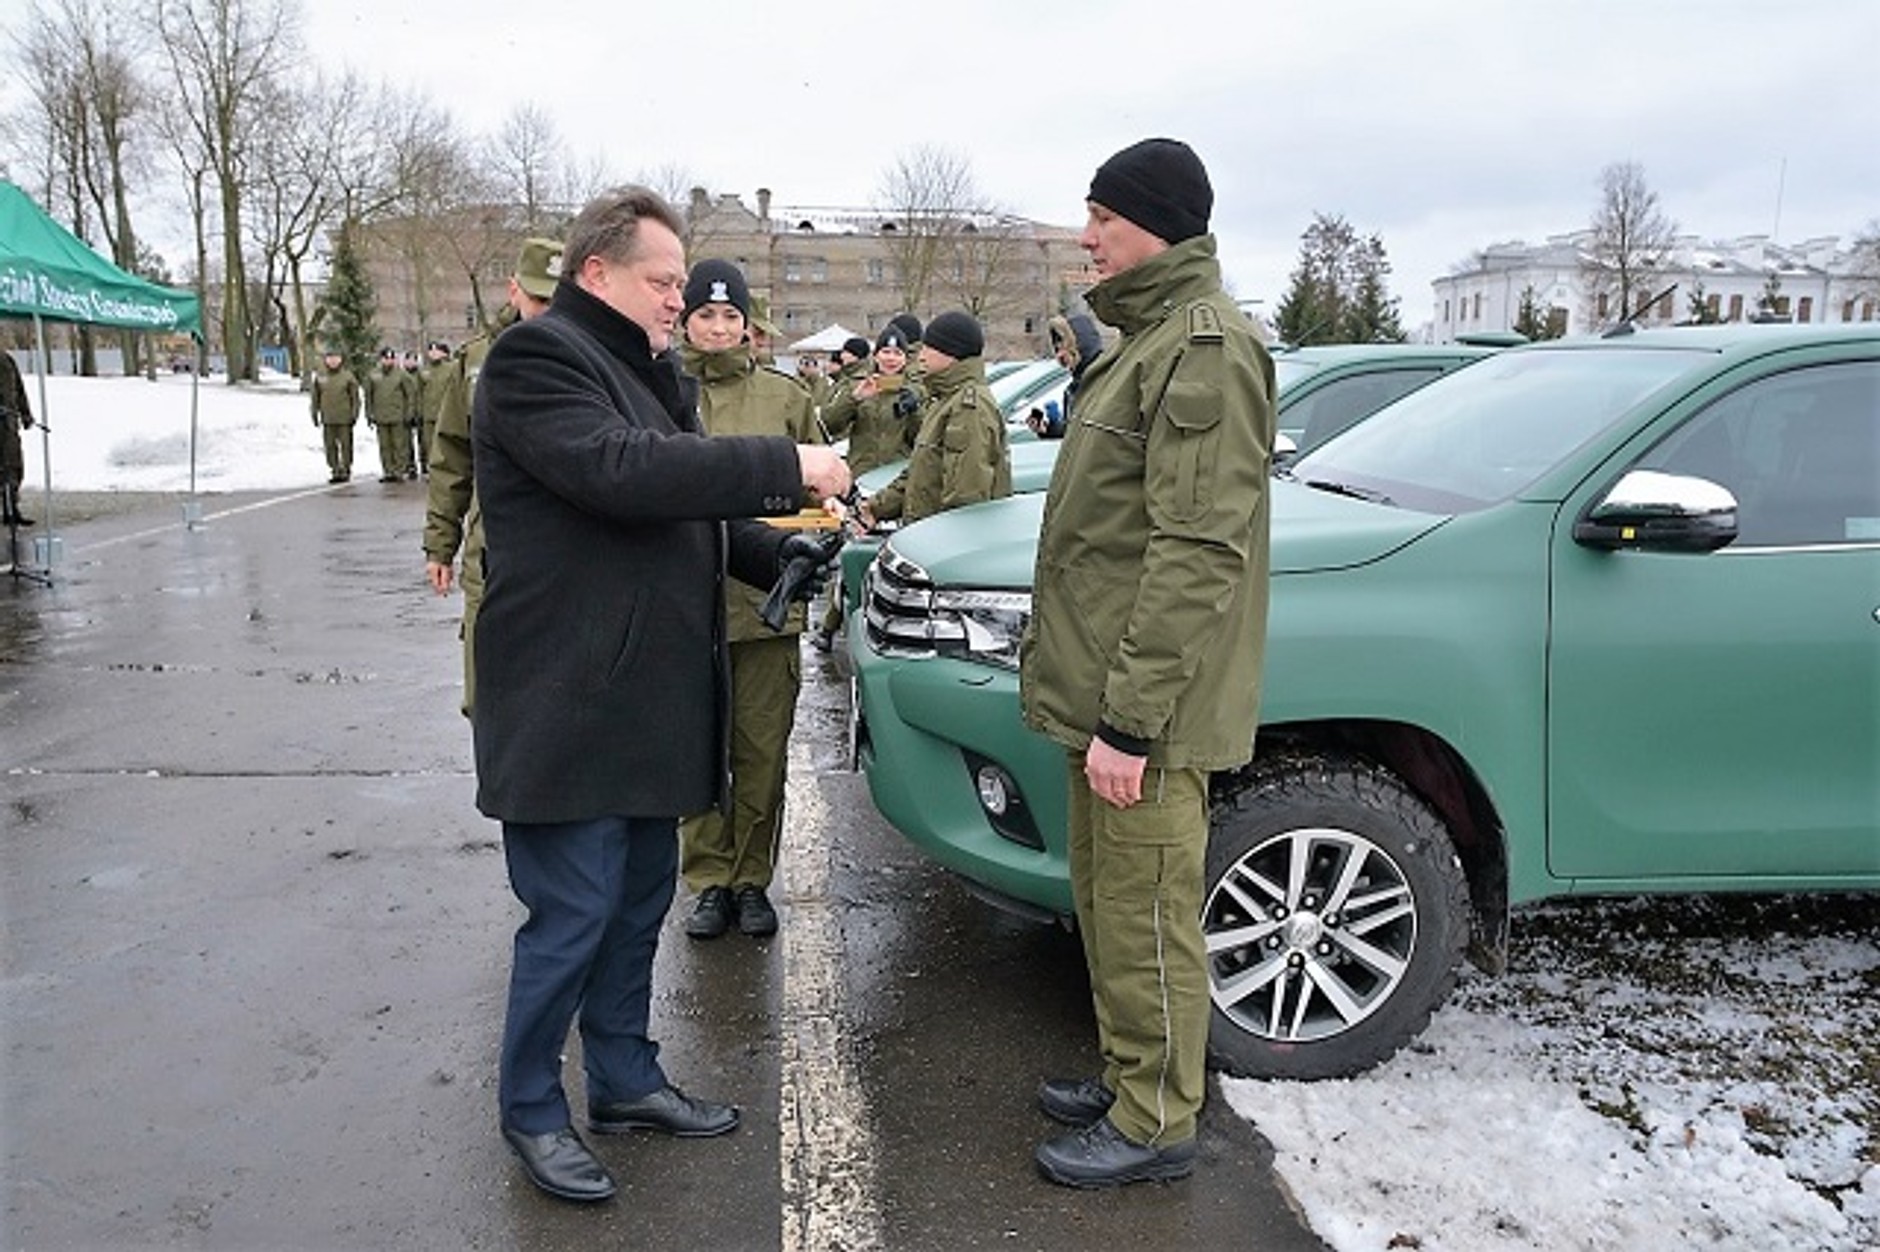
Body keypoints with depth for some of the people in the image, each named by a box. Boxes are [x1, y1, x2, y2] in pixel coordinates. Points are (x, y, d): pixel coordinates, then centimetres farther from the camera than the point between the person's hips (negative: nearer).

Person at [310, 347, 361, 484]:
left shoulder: (348, 376, 1)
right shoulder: (320, 377, 9)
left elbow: (355, 397, 1)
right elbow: (315, 397, 14)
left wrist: (354, 414, -4)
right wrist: (315, 413, 10)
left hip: (344, 418, -3)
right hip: (328, 419, 3)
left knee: (346, 445, -1)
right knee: (330, 446, 3)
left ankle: (346, 470, 8)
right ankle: (334, 470, 9)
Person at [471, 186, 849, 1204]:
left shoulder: (642, 371, 19)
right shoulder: (537, 358, -12)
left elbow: (684, 508, 22)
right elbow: (619, 472, -28)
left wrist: (774, 552, 4)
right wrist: (784, 465, -25)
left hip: (647, 701, 10)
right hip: (569, 708, -9)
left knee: (640, 901, 18)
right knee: (571, 918, 0)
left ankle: (625, 1079, 34)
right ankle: (531, 1110, 20)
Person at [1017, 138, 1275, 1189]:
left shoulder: (1207, 347, -15)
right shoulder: (1151, 337, 18)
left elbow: (1196, 554, -22)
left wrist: (1129, 719, -23)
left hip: (1147, 710, -10)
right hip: (1107, 691, 10)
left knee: (1147, 920, 2)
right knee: (1106, 901, 20)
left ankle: (1156, 1123, 18)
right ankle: (1126, 1077, 36)